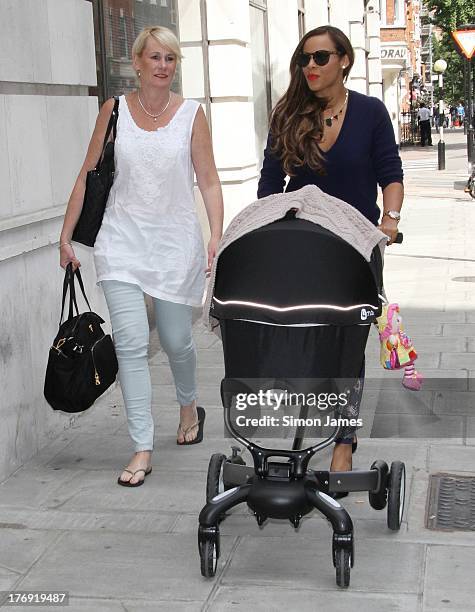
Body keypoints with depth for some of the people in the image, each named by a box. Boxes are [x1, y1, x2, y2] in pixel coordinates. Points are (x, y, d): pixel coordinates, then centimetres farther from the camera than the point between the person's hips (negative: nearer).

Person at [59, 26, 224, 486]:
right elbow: (88, 175, 8)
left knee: (176, 340, 9)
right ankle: (142, 449, -2)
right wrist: (66, 236, 6)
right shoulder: (114, 110, 4)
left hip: (176, 241, 0)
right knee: (130, 342, -9)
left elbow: (208, 181, 1)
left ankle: (188, 406, 41)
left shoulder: (191, 113, 2)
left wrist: (217, 238, -10)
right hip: (122, 241, 0)